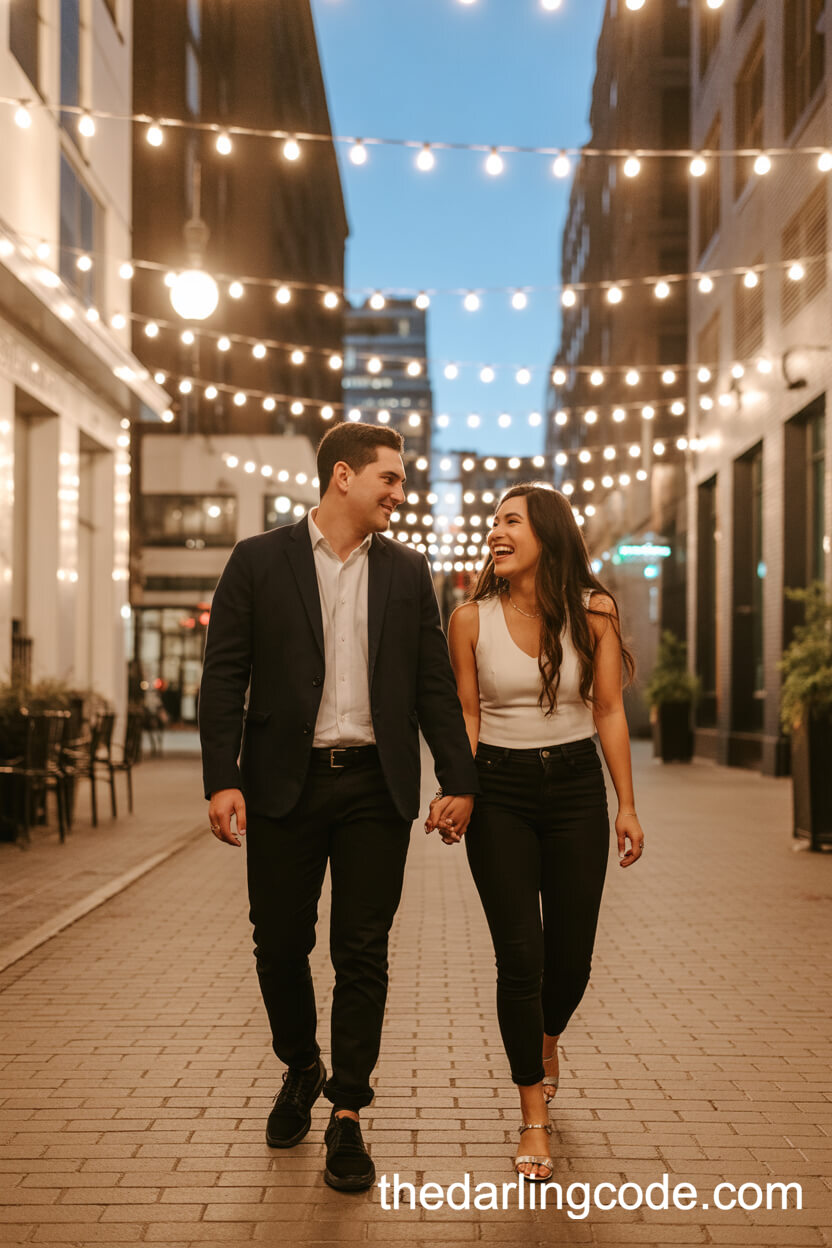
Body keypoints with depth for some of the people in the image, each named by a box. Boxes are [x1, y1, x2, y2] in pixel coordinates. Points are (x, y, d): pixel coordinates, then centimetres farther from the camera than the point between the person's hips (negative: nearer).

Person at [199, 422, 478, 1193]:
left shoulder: (406, 573, 9)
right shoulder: (259, 561, 1)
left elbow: (435, 684, 10)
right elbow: (224, 676, -2)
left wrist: (458, 780, 4)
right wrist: (222, 778, -11)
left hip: (376, 787, 1)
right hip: (285, 784, -1)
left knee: (363, 954, 2)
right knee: (280, 944, 8)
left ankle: (348, 1115, 12)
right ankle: (301, 1070, 34)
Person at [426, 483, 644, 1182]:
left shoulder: (594, 612, -2)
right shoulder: (472, 619, -2)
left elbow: (609, 711, 1)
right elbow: (467, 716, 2)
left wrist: (627, 804, 0)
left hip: (576, 788, 1)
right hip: (499, 791, -1)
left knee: (571, 956, 6)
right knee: (520, 954, -5)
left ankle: (547, 1039, 43)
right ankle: (535, 1122, 8)